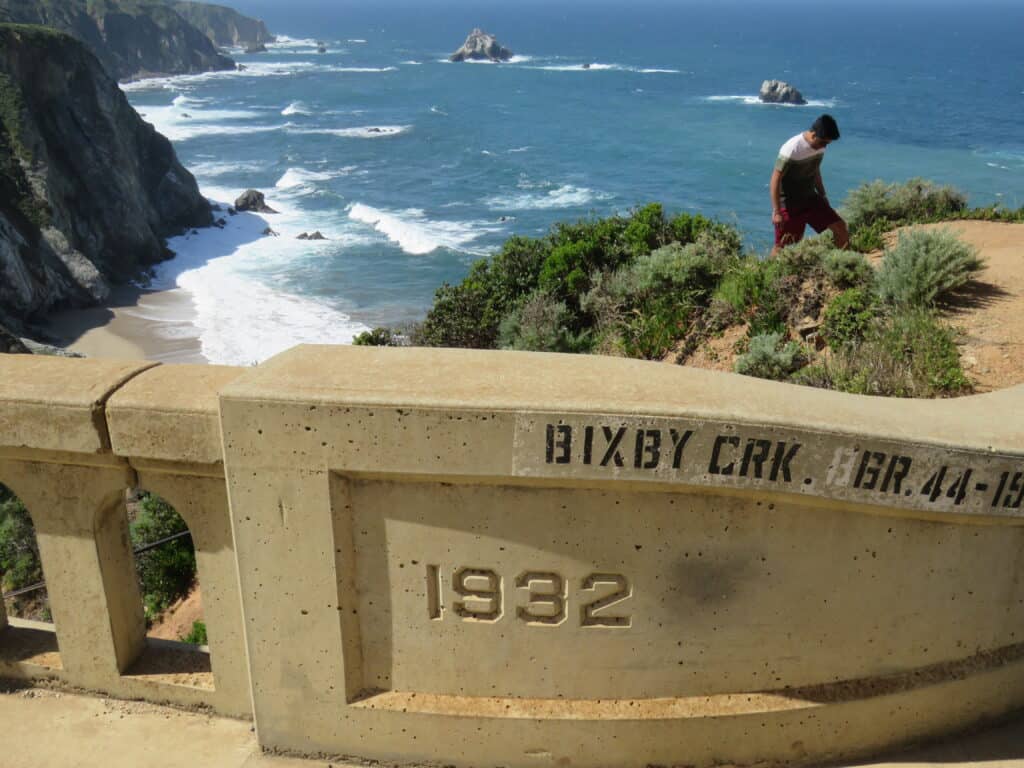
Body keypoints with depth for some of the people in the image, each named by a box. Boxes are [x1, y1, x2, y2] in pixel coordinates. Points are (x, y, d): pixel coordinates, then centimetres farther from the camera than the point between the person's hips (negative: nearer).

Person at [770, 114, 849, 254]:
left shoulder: (819, 146, -1)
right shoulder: (791, 150, -24)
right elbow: (776, 180, -21)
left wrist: (823, 195, 21)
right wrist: (776, 211, -23)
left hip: (810, 198, 7)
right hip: (789, 204, -7)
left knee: (840, 226, 3)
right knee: (782, 245, -2)